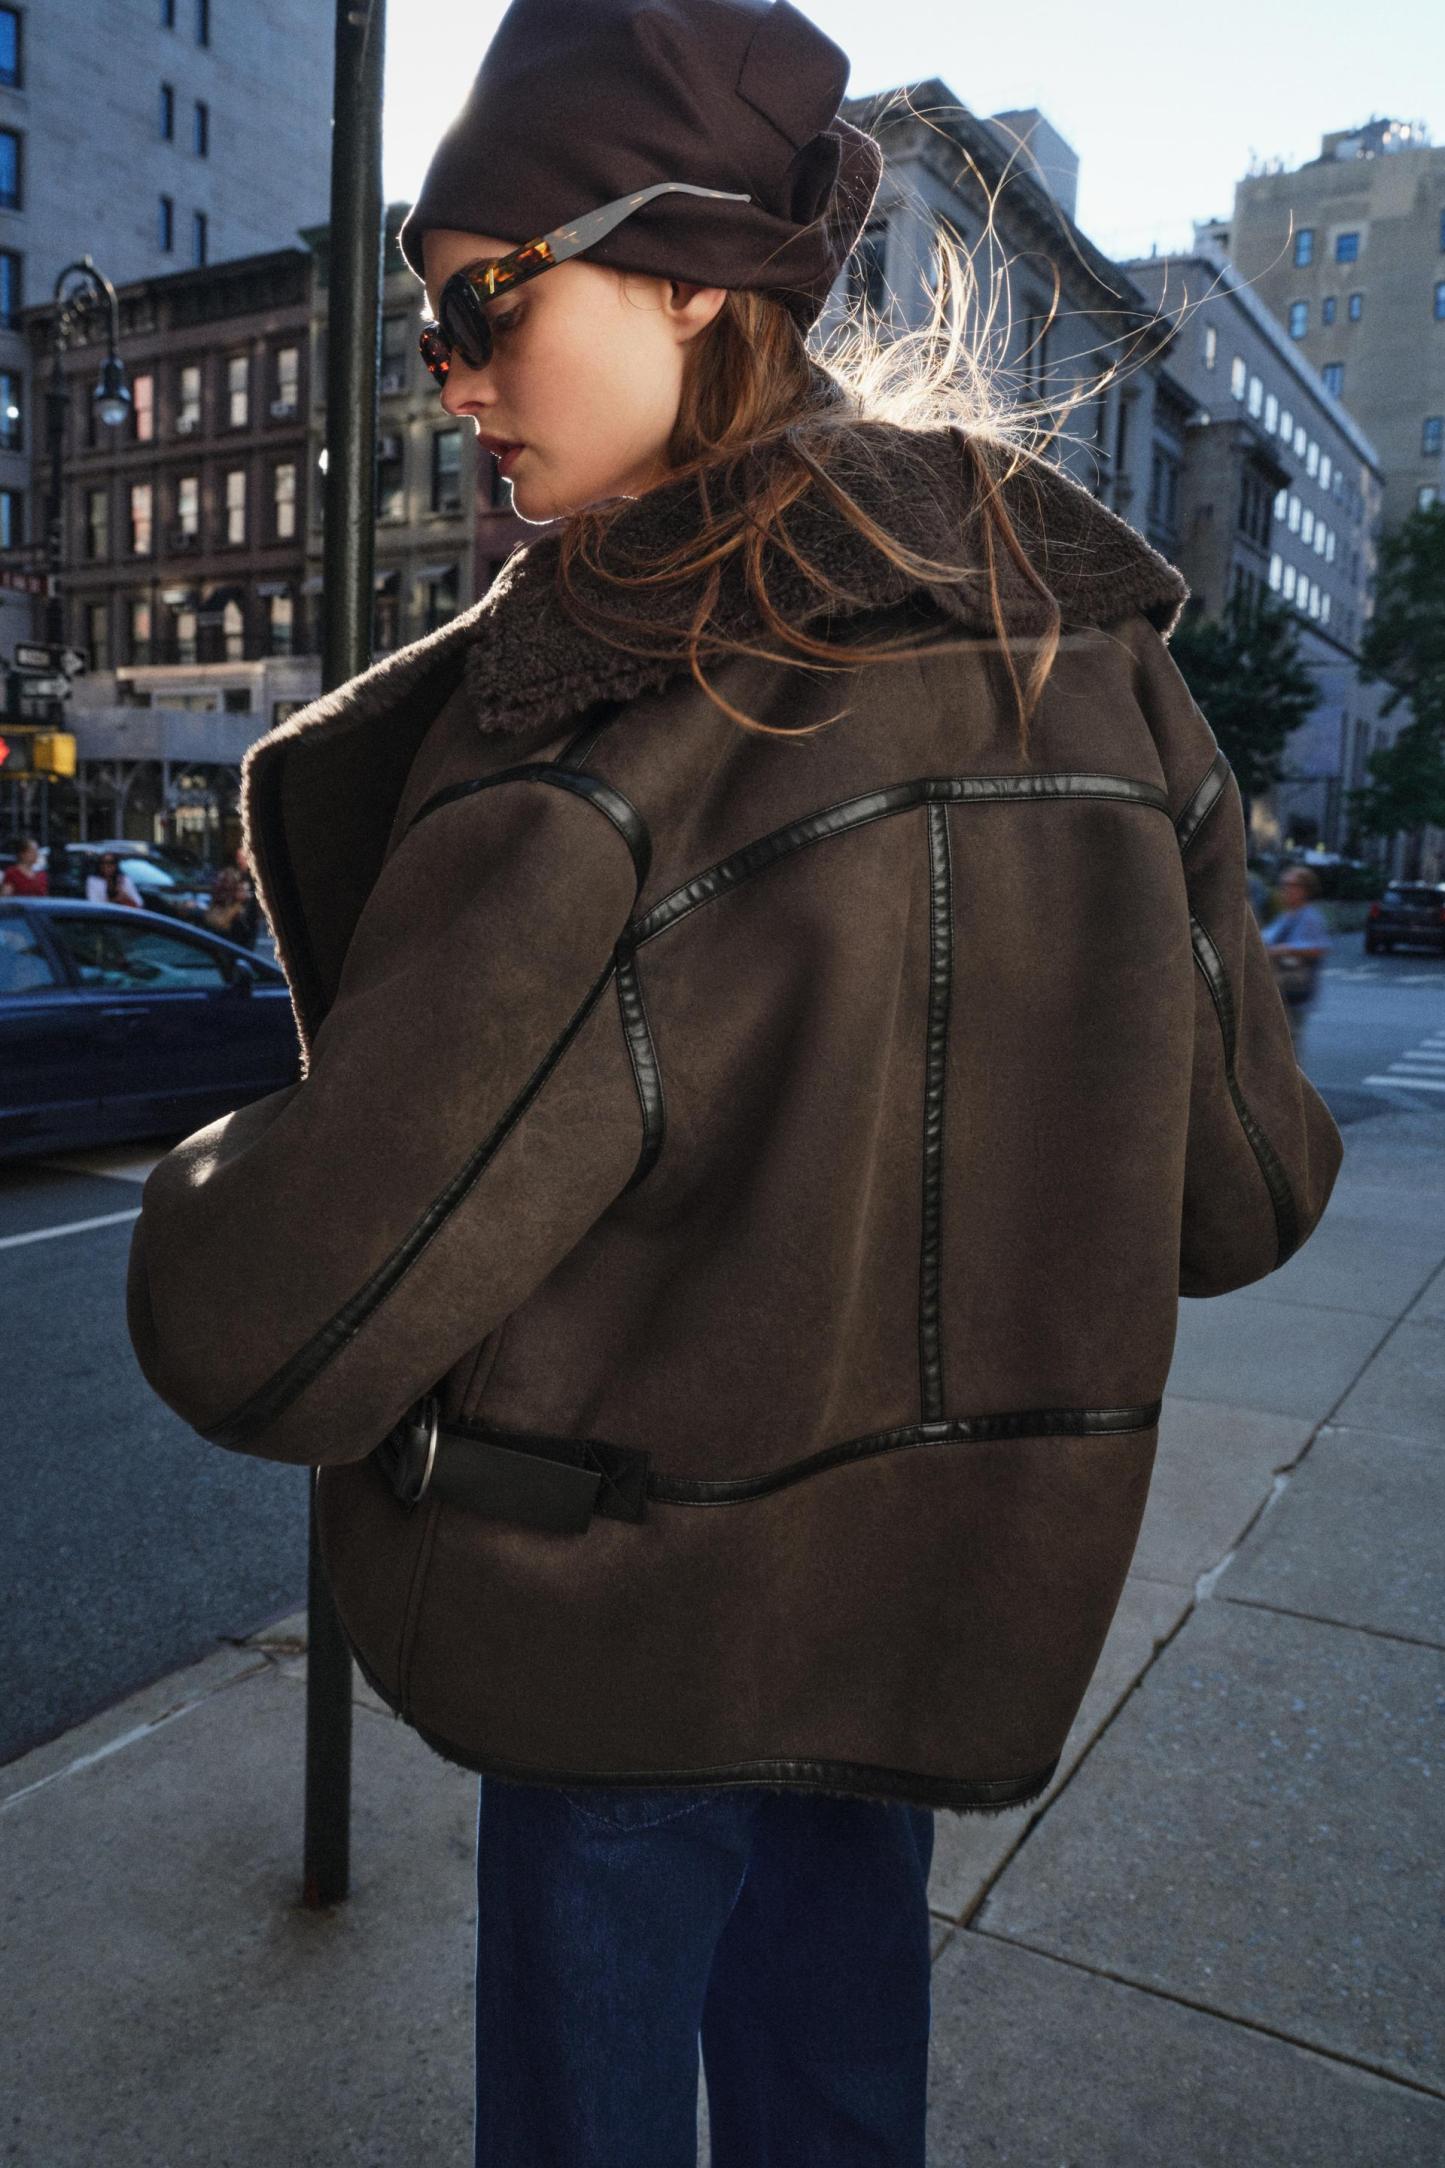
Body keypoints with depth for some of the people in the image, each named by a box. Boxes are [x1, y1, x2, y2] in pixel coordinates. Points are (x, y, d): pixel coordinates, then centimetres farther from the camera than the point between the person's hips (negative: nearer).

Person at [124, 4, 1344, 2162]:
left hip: (633, 1614, -5)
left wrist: (198, 1188, -4)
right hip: (965, 1591, 6)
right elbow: (1245, 1193, -1)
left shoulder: (601, 759, -28)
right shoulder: (1103, 665, -8)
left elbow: (266, 1339, -26)